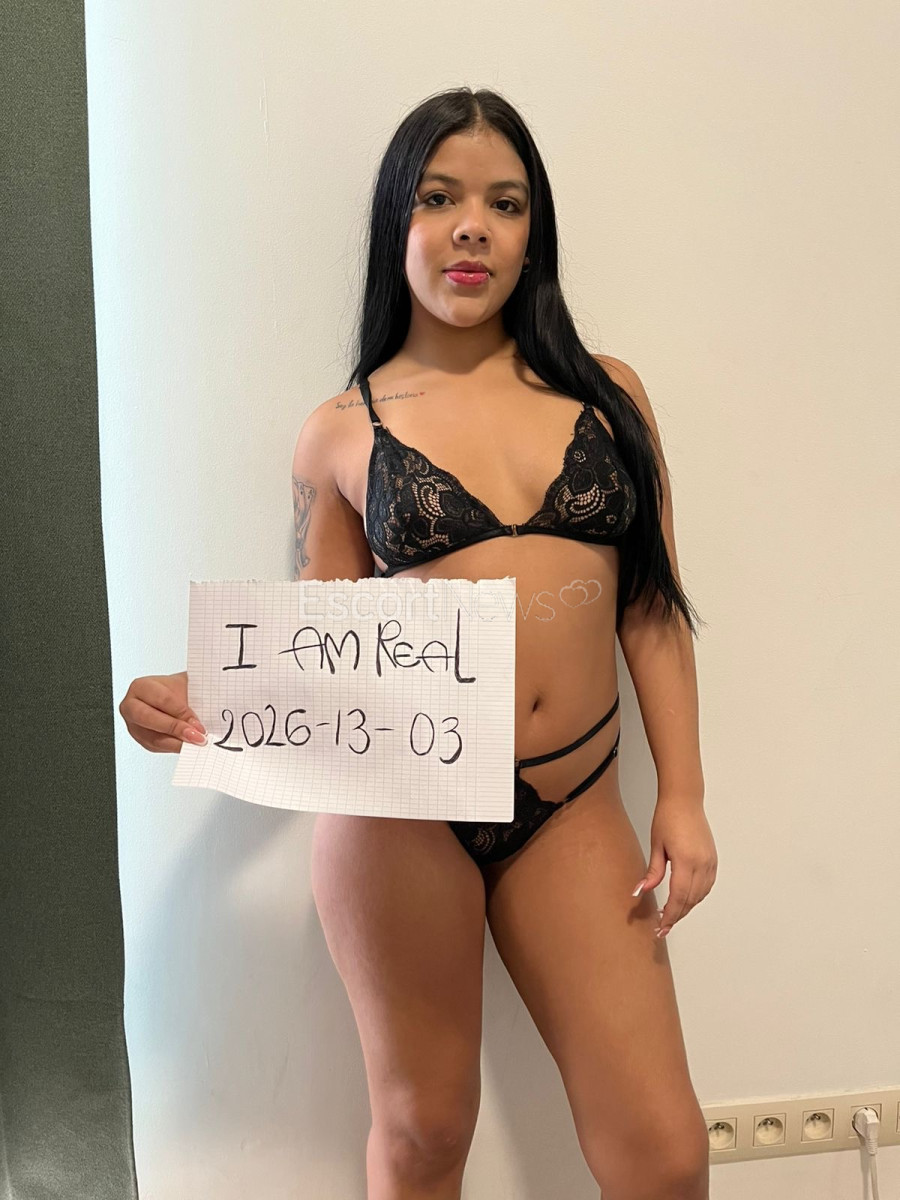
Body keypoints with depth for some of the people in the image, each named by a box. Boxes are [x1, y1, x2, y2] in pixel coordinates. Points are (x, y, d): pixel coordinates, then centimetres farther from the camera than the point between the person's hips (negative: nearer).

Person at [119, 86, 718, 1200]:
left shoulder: (607, 392, 7)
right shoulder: (340, 431, 3)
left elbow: (651, 608, 8)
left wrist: (681, 795, 3)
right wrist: (195, 695, -11)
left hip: (576, 807, 2)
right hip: (399, 804, -1)